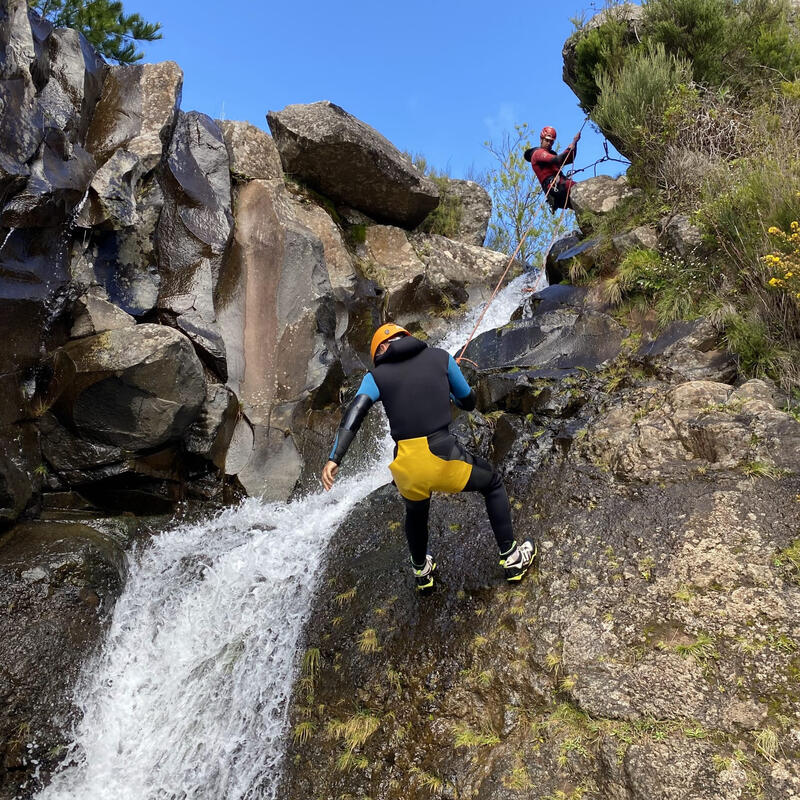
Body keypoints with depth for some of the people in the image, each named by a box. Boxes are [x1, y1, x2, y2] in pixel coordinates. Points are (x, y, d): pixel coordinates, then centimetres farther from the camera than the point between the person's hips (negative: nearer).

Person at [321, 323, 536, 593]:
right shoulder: (440, 356, 9)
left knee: (415, 513, 37)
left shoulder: (376, 376, 8)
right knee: (493, 484, 30)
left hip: (406, 468, 2)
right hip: (443, 457, -2)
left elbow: (355, 412, -10)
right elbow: (468, 402, 18)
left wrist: (334, 458, -17)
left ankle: (422, 573, 58)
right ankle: (512, 559, 34)